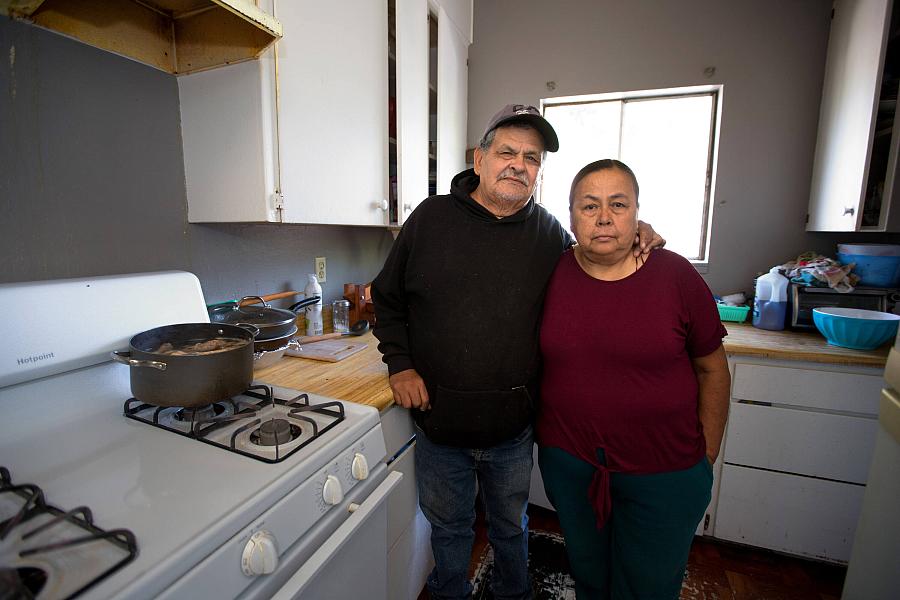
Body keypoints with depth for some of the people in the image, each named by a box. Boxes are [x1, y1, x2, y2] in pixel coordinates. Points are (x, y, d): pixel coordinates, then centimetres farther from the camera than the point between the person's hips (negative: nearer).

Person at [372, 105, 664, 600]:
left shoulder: (549, 233, -2)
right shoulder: (431, 217, -6)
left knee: (510, 525, 26)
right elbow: (387, 298, 1)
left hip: (513, 426, 1)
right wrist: (400, 364, -7)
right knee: (448, 526, 24)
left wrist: (631, 240, -5)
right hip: (439, 417, 0)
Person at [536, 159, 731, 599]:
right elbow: (535, 359, 4)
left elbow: (712, 369, -2)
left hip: (664, 472, -1)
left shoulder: (676, 276, -11)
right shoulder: (552, 275, -9)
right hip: (568, 461, 2)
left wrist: (707, 456, 1)